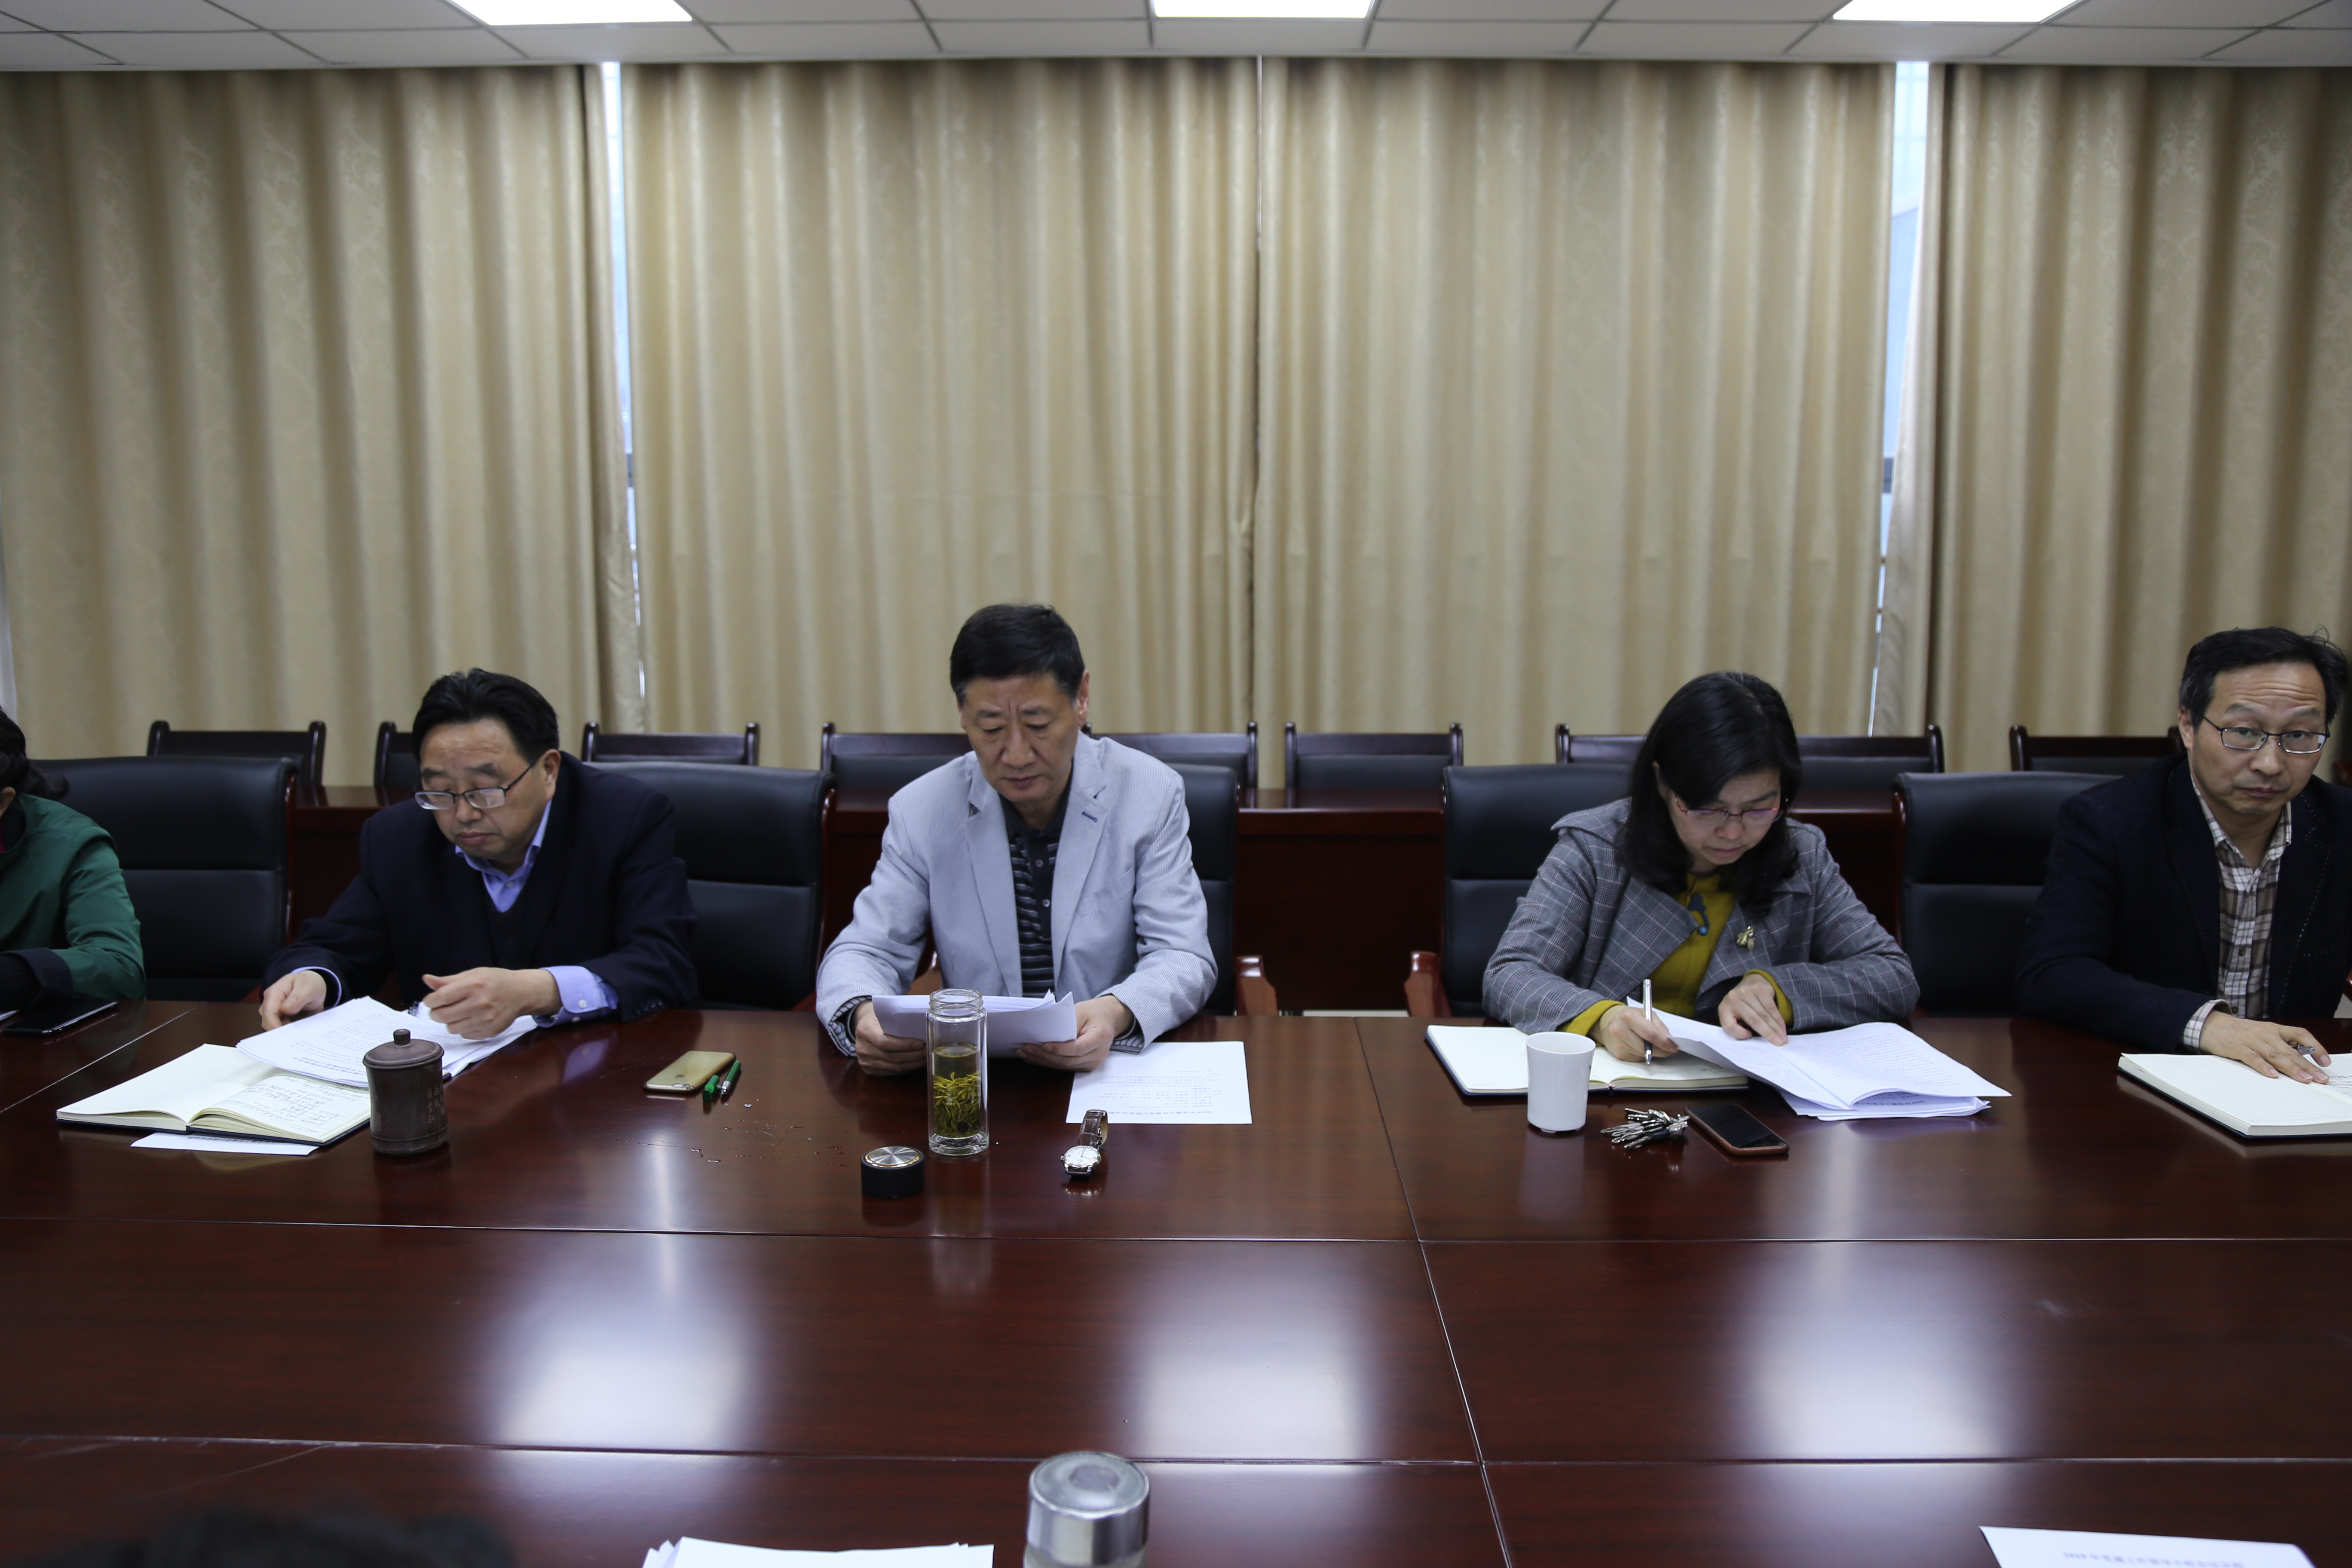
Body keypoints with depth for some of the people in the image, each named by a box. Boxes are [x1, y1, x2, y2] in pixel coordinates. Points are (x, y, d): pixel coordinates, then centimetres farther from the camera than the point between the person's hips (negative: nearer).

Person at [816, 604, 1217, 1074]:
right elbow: (864, 951, 4)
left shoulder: (1151, 794, -3)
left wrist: (1117, 1014, -29)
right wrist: (864, 1014, -22)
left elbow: (1184, 959, -6)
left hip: (1120, 1069, -1)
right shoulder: (921, 811, 0)